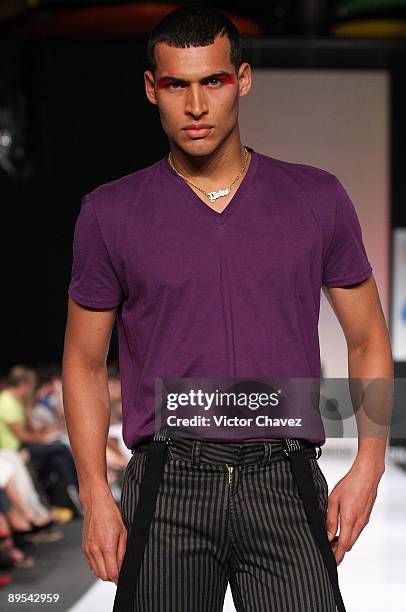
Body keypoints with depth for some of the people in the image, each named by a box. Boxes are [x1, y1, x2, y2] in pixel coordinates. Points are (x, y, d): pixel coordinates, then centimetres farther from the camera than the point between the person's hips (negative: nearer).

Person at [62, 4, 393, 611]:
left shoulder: (318, 199, 7)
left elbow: (368, 339, 13)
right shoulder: (111, 213, 5)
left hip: (285, 486, 0)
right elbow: (84, 363, 10)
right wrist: (95, 496, 0)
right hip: (167, 488, 0)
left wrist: (368, 465, 0)